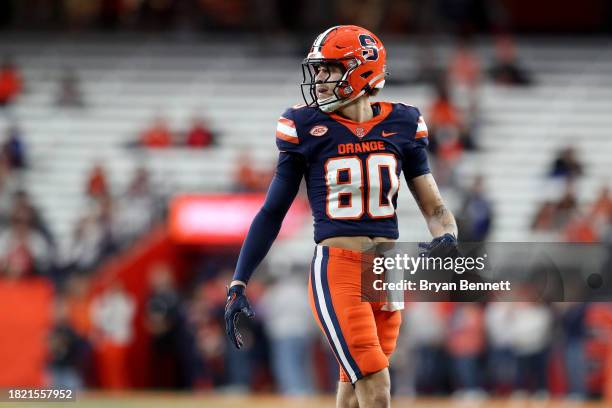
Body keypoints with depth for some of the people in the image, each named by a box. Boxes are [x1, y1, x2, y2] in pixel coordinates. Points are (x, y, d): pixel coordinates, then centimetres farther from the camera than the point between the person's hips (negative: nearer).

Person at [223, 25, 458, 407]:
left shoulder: (401, 125, 5)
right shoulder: (307, 128, -2)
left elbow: (434, 207, 10)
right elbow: (273, 212, 5)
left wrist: (446, 238, -13)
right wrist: (239, 283, 1)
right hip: (336, 271, -3)